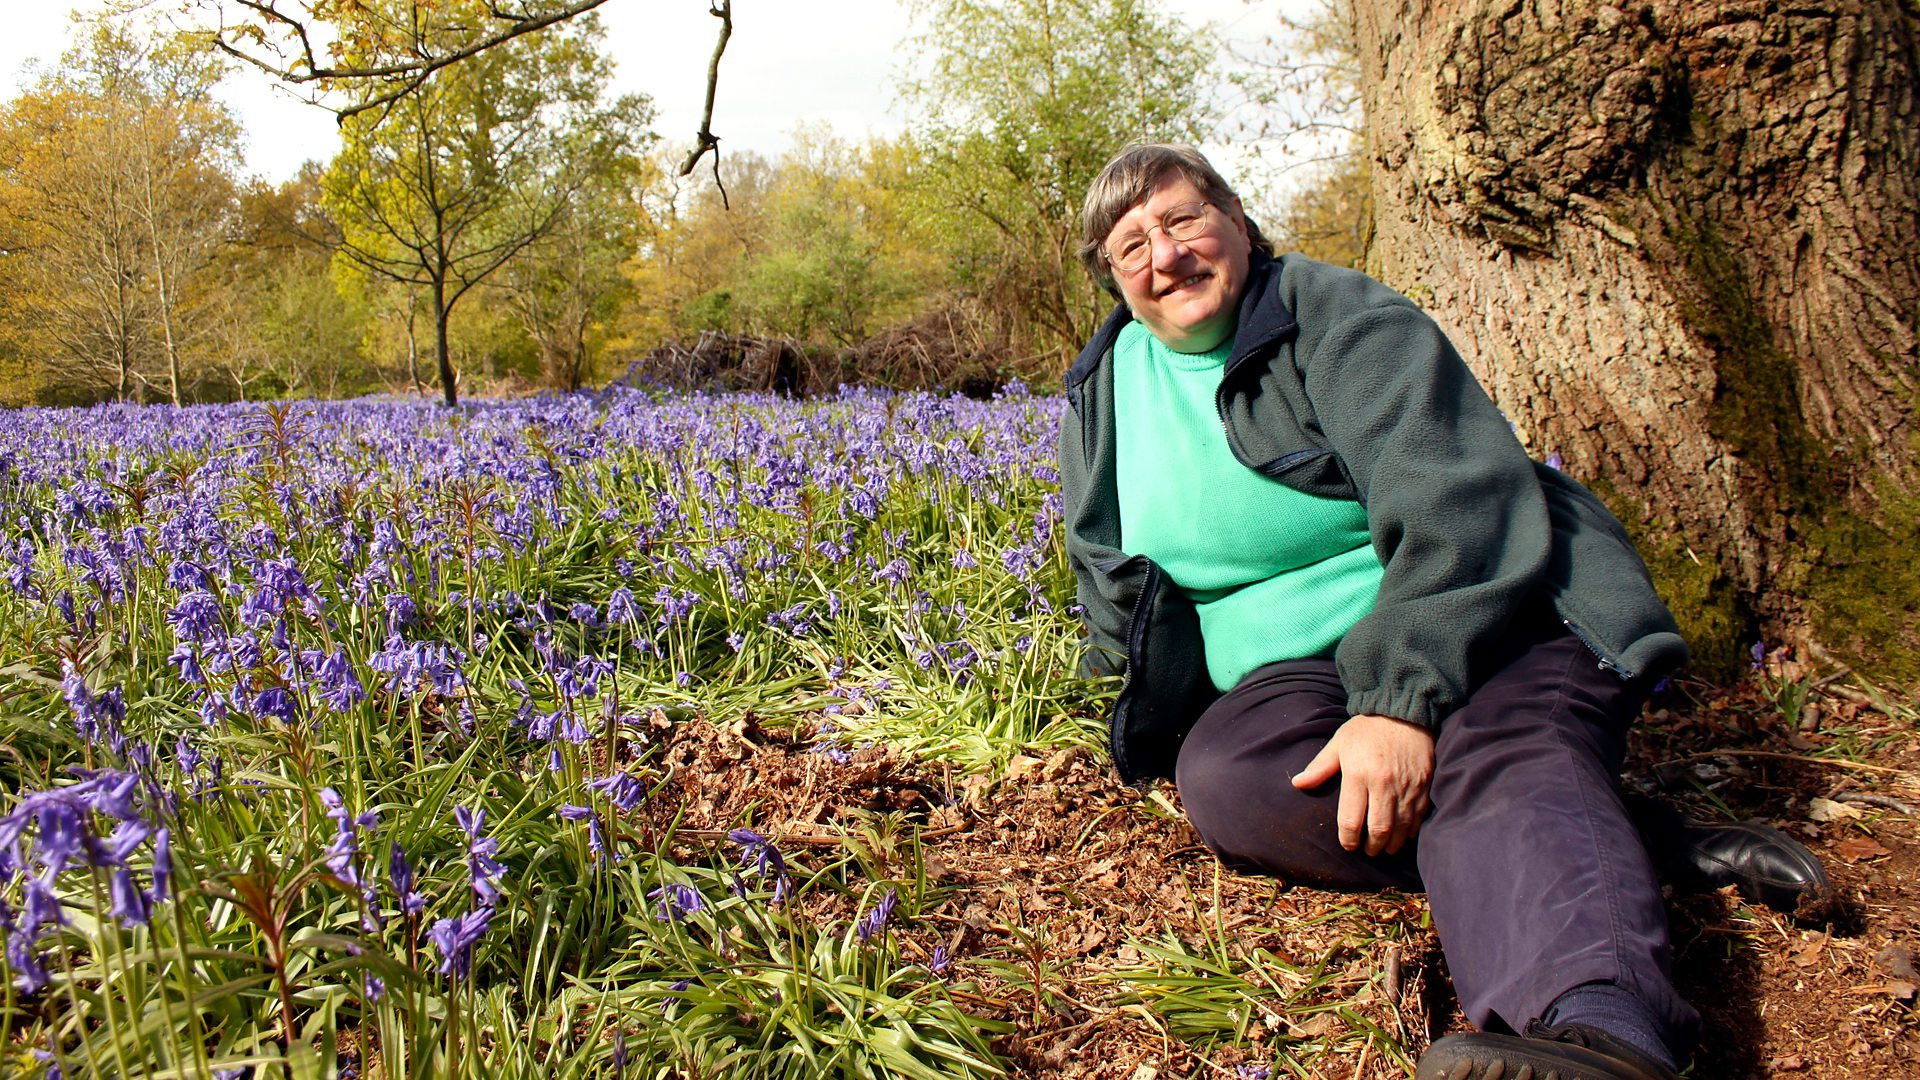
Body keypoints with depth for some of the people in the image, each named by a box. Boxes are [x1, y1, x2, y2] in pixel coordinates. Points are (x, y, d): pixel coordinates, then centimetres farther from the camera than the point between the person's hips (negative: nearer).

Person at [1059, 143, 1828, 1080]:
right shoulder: (1103, 389, 13)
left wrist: (1401, 696, -31)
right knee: (1220, 779, -30)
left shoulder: (1341, 319, -5)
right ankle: (1617, 857, -28)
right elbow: (1106, 578, 24)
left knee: (1497, 757, -37)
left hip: (1482, 615, -4)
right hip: (1289, 676, 4)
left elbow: (1457, 502, -19)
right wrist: (1147, 702, 8)